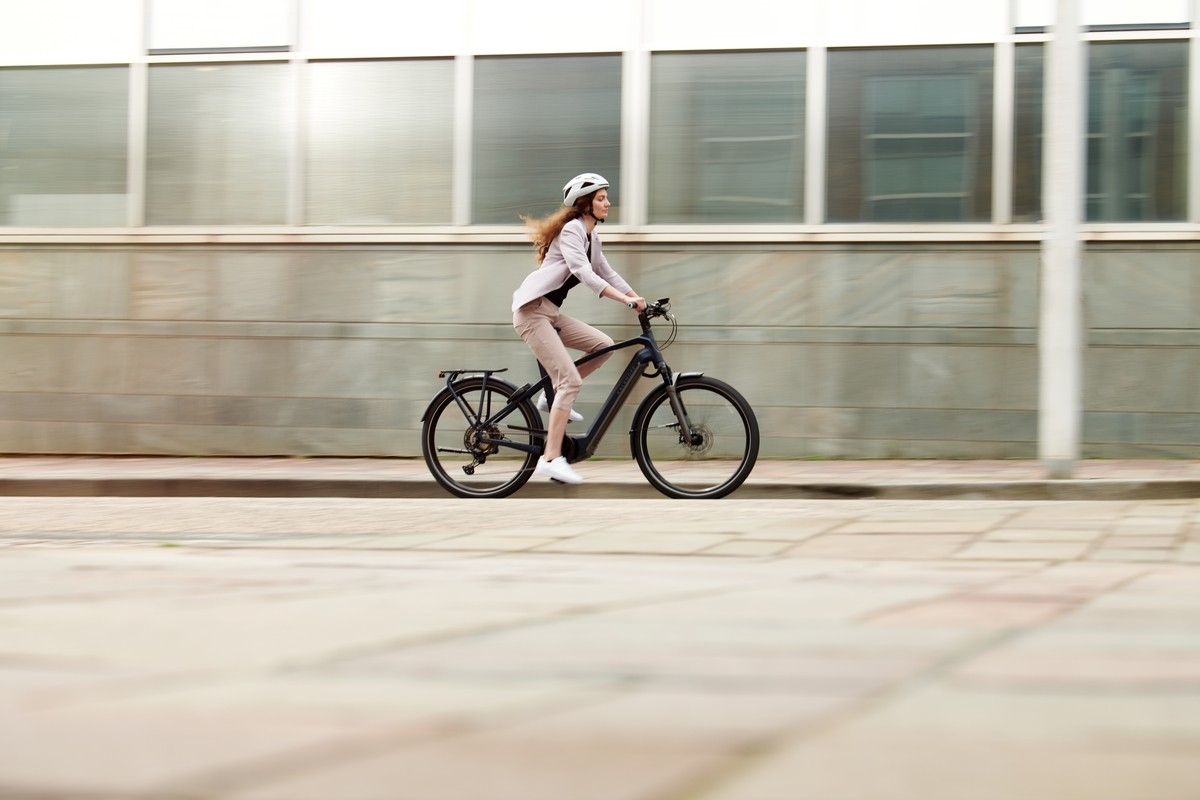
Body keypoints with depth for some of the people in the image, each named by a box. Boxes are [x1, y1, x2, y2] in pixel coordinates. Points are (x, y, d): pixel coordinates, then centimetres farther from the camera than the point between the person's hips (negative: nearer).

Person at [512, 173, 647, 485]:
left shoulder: (591, 235, 16)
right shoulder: (571, 230, -13)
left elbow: (606, 273, 16)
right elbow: (585, 274, -25)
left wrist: (639, 300, 5)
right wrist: (626, 299, -31)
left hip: (551, 312, 9)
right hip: (532, 310, -9)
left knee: (603, 345, 0)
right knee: (571, 380, -17)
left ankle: (553, 397, 9)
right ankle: (551, 459, -18)